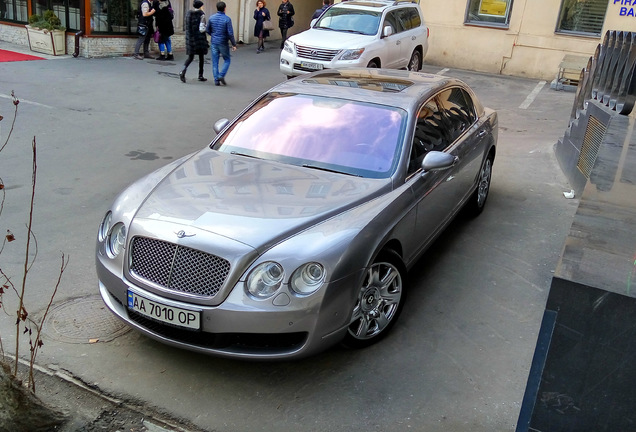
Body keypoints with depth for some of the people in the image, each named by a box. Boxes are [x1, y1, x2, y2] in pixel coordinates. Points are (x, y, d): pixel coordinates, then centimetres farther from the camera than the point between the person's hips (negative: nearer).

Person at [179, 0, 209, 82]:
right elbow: (202, 29, -15)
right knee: (201, 57, 10)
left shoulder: (188, 14, 5)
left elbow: (187, 27, 9)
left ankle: (183, 71, -17)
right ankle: (200, 76, 15)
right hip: (200, 38, -4)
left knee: (190, 57, 8)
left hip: (190, 38, 4)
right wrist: (207, 27, 4)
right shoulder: (201, 15, -10)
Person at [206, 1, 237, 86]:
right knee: (227, 60, 13)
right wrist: (234, 44, -6)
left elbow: (208, 30, 9)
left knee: (215, 62, 7)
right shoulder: (227, 19, -11)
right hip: (223, 43, -3)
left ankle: (216, 80, 5)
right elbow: (230, 33, -14)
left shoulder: (211, 18, 1)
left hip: (214, 43, 3)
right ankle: (221, 75, -5)